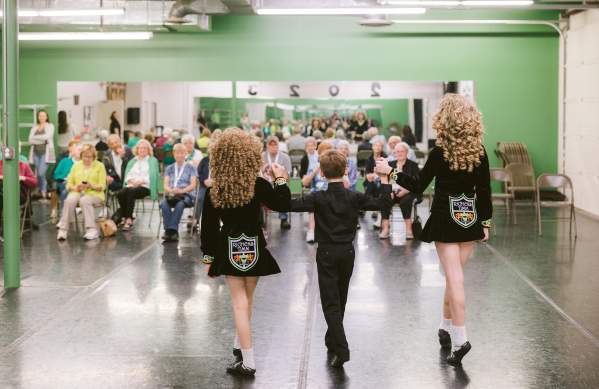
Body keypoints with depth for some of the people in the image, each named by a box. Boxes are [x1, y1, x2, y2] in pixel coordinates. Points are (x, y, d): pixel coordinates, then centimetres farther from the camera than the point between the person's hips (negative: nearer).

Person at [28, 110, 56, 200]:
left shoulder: (50, 126, 7)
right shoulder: (34, 128, 16)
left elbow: (47, 137, -9)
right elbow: (30, 140, 4)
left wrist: (36, 137, 0)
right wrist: (41, 140, -8)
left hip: (45, 152, -4)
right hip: (36, 152, 4)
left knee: (41, 173, -15)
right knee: (37, 174, 2)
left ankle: (44, 192, -6)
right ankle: (40, 192, 10)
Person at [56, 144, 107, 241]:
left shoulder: (99, 166, 8)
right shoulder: (76, 165, 17)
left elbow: (102, 186, 1)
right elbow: (69, 184, 13)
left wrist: (91, 186, -18)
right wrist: (75, 187, -10)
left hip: (94, 194, -2)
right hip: (77, 192, 2)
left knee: (84, 200, -37)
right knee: (70, 200, -33)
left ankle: (92, 230, -39)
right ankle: (63, 229, -34)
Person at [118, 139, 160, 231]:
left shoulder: (153, 161, 15)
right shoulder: (132, 161, 27)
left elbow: (152, 176, 0)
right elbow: (127, 175, 15)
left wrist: (141, 181, -13)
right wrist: (131, 181, -8)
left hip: (145, 187, -4)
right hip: (131, 185, 4)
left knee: (131, 192, -36)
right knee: (121, 193, -31)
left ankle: (128, 219, -38)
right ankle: (125, 217, -25)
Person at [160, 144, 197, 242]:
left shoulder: (190, 167, 13)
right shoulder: (169, 168, 21)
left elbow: (193, 185, 1)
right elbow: (166, 185, 9)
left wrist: (181, 191, -17)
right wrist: (171, 190, -15)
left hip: (187, 195, -2)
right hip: (171, 195, 2)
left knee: (180, 204, -38)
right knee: (164, 204, -33)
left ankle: (172, 230, -44)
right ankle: (169, 230, -39)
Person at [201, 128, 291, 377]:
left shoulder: (214, 190, -8)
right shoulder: (258, 185, -13)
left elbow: (209, 226, -4)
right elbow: (282, 205, -3)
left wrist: (209, 256, 4)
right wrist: (281, 179, 8)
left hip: (229, 249, 0)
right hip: (253, 248, 0)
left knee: (239, 303, 3)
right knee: (247, 300, 18)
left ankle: (247, 361, 0)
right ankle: (240, 346, 34)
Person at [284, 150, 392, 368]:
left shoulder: (318, 198, -13)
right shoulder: (354, 197, -6)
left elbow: (290, 205, -18)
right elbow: (384, 203, -3)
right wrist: (384, 179, 2)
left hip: (326, 254, -3)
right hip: (348, 252, 3)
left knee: (330, 303, -1)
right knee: (340, 299, 20)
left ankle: (341, 349, -14)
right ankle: (332, 341, 35)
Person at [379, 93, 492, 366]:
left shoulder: (439, 152, -13)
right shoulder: (479, 152, -2)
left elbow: (418, 186, -8)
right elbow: (484, 190, 2)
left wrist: (392, 173, 3)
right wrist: (485, 222, 10)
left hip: (445, 219, -4)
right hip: (470, 218, 4)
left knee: (454, 278, -4)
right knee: (454, 276, 16)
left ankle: (460, 338, -9)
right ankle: (446, 327, 28)